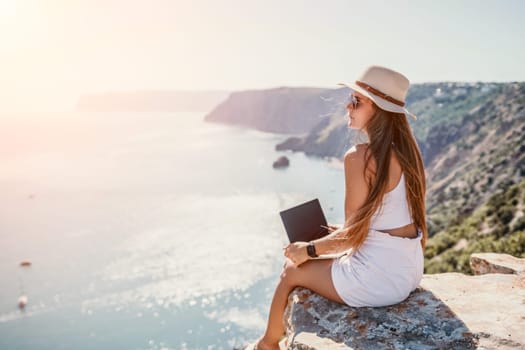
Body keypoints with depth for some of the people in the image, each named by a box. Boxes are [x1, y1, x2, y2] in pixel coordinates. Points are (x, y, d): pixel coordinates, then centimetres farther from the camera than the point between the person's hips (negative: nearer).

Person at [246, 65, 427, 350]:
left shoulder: (360, 157, -22)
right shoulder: (407, 150, 3)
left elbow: (354, 235, -18)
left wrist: (309, 249, -4)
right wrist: (343, 232, 17)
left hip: (378, 279, -8)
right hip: (409, 271, 8)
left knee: (292, 270, 14)